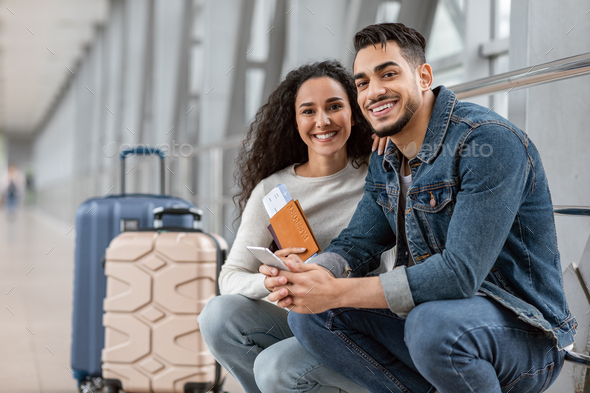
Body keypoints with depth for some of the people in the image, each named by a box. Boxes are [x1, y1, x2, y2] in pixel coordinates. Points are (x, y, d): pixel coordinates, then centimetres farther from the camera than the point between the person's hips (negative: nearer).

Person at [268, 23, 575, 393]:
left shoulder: (489, 140, -20)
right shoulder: (384, 163, 9)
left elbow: (460, 272, -27)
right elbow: (357, 243, 4)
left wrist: (338, 292, -27)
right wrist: (309, 272, -21)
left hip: (524, 331, -8)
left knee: (433, 324, -39)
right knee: (309, 314, -4)